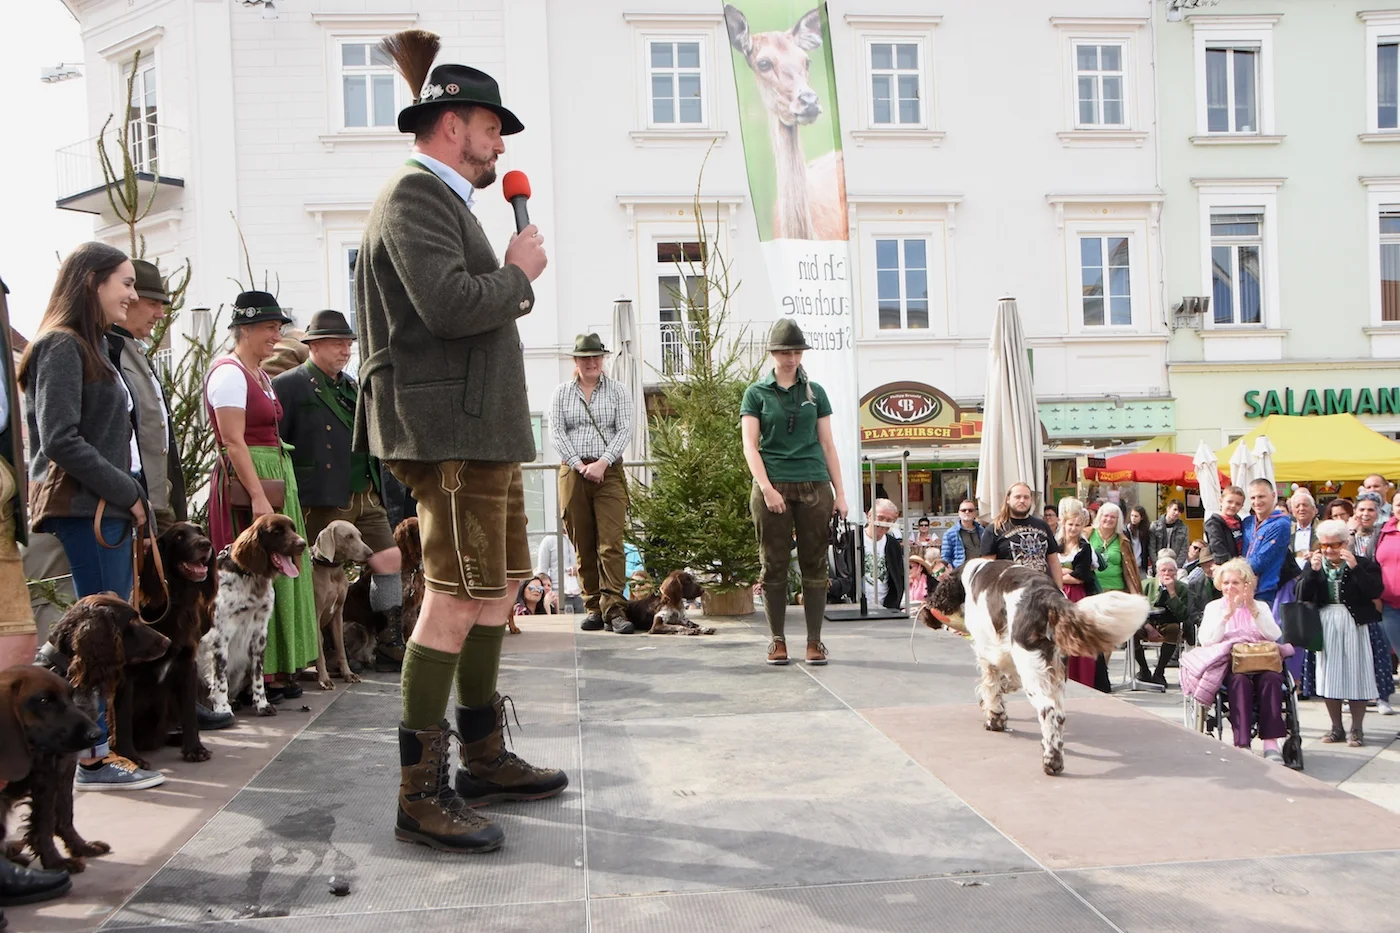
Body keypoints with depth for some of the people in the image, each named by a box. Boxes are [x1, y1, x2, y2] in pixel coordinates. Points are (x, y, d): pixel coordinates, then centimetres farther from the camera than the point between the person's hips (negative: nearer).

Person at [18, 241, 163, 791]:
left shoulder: (93, 347, 20)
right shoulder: (62, 346, -9)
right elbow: (60, 440, -17)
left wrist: (129, 495, 10)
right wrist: (126, 493, -14)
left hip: (108, 508, 9)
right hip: (87, 508, -9)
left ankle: (98, 746, 13)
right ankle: (93, 759, -4)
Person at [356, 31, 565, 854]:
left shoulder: (446, 201, 23)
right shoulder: (416, 194, -10)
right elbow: (448, 304, -25)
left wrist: (514, 280, 9)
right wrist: (518, 273, -9)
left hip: (484, 429, 11)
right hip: (450, 429, -11)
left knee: (499, 587, 15)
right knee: (457, 597, -11)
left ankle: (485, 757, 26)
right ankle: (422, 792, -4)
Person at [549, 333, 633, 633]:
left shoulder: (617, 390, 9)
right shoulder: (562, 392, 11)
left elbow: (624, 431, 0)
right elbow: (556, 432, 2)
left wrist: (602, 463, -12)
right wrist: (580, 465, -9)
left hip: (609, 472, -2)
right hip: (573, 473, 2)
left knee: (611, 543, -11)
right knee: (583, 546, 4)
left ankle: (614, 608, -12)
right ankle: (593, 607, 10)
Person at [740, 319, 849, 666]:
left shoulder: (815, 392, 12)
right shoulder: (757, 393, 6)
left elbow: (827, 445, 13)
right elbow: (750, 446, -1)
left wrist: (840, 492, 6)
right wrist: (766, 488, -13)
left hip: (814, 486, 2)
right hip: (773, 487, -2)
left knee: (814, 564, 1)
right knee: (774, 566, 1)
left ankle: (814, 641, 7)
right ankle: (777, 641, 9)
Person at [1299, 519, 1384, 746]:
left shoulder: (1363, 564, -1)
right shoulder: (1314, 565, 8)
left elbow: (1375, 592, -15)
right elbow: (1302, 596, -3)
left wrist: (1355, 568, -21)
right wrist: (1313, 571, -15)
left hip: (1355, 625, -3)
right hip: (1325, 624, 3)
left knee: (1356, 674, -1)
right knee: (1328, 675, 5)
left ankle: (1356, 729, 8)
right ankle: (1336, 727, 16)